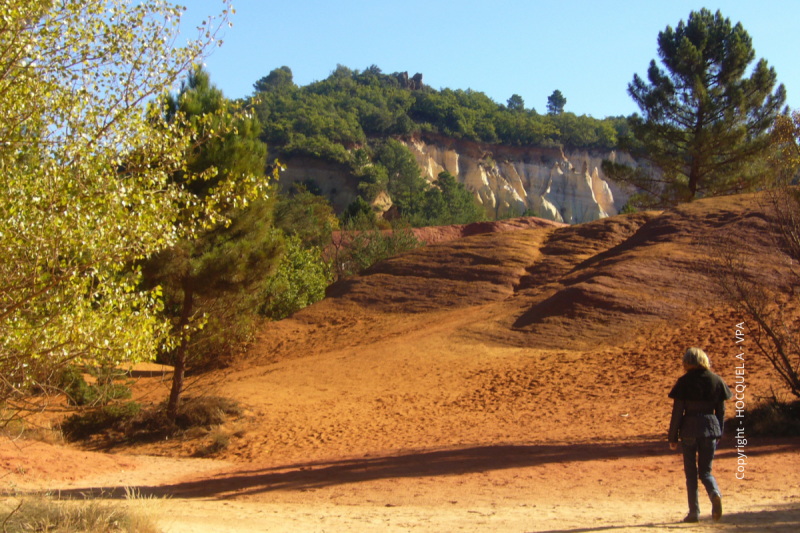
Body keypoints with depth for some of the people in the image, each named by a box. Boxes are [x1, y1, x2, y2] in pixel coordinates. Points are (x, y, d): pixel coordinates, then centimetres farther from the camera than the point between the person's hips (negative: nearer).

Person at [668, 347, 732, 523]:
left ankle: (694, 512, 9)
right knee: (705, 471, 12)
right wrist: (719, 434, 18)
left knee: (691, 472, 9)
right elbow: (721, 410, 8)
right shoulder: (717, 380, 4)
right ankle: (715, 493, -18)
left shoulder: (684, 382, -6)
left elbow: (677, 411, -6)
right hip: (710, 428, 3)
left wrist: (673, 437, 1)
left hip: (689, 429, -2)